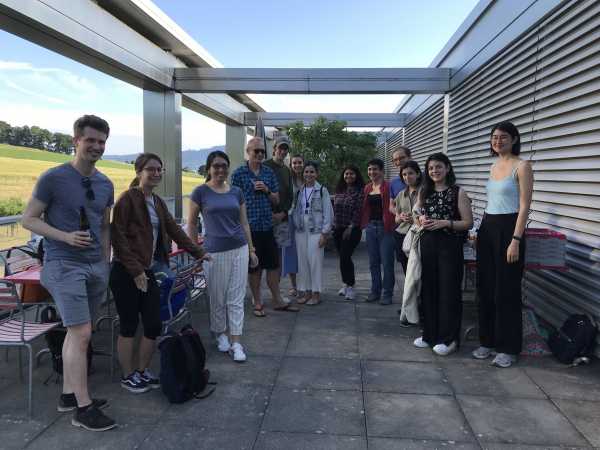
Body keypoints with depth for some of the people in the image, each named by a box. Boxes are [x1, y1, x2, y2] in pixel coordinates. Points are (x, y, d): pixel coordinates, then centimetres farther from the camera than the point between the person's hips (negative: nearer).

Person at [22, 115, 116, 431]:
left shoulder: (105, 185, 10)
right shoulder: (53, 178, -7)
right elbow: (28, 219, -4)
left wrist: (105, 264, 13)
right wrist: (65, 237, -17)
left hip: (96, 266, 6)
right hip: (64, 265, -6)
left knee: (75, 332, 13)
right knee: (82, 333, -9)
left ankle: (69, 394, 25)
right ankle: (83, 408, 1)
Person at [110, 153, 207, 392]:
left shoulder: (157, 202, 13)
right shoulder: (128, 198, -10)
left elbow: (174, 230, 19)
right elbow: (118, 236, -15)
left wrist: (198, 253, 19)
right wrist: (135, 270, -18)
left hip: (147, 271, 7)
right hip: (126, 273, -7)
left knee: (154, 325, 8)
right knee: (129, 326, 5)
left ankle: (142, 371, 27)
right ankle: (128, 376, 22)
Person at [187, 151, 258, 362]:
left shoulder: (236, 192, 8)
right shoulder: (201, 192, -3)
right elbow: (191, 223, 1)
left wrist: (251, 249, 11)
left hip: (239, 250, 3)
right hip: (215, 252, -3)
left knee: (236, 299, 4)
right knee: (217, 298, 10)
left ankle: (236, 343, 10)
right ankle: (221, 334, 32)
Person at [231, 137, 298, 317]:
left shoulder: (269, 173, 9)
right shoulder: (239, 173, -4)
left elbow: (276, 200, 11)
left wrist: (266, 190, -9)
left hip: (267, 226, 4)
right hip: (249, 226, -4)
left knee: (273, 264, 9)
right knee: (254, 267, 7)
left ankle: (277, 300, 22)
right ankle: (257, 303, 20)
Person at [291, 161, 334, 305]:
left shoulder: (322, 190, -3)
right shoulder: (299, 191, 10)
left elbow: (328, 213, -5)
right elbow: (295, 210, 13)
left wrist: (324, 233, -10)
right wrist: (295, 226, 2)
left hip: (316, 231, -4)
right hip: (301, 231, 4)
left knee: (315, 261, -2)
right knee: (302, 261, 7)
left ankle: (316, 293, 9)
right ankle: (305, 291, 18)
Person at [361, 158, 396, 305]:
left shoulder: (388, 187, -10)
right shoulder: (367, 188, 11)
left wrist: (391, 225, -20)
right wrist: (364, 223, 9)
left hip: (385, 227, -6)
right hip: (371, 227, 7)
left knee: (387, 262, 0)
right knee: (373, 262, 14)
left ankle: (387, 294, 11)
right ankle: (375, 291, 26)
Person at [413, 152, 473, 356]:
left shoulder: (458, 192, -3)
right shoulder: (424, 191, 11)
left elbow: (468, 222, -6)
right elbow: (416, 215, 20)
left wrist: (445, 223, -18)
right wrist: (421, 220, -2)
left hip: (449, 246, -5)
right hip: (427, 245, 5)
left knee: (448, 291, -2)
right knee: (428, 289, 9)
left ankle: (449, 338, 10)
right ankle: (430, 334, 22)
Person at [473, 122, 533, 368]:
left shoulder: (522, 166, -7)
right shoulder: (494, 166, 14)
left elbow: (524, 207, -13)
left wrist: (515, 241, -19)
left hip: (508, 228, -7)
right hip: (487, 228, 7)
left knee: (506, 290, -1)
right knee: (485, 287, 10)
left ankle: (508, 348, 13)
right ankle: (488, 340, 23)